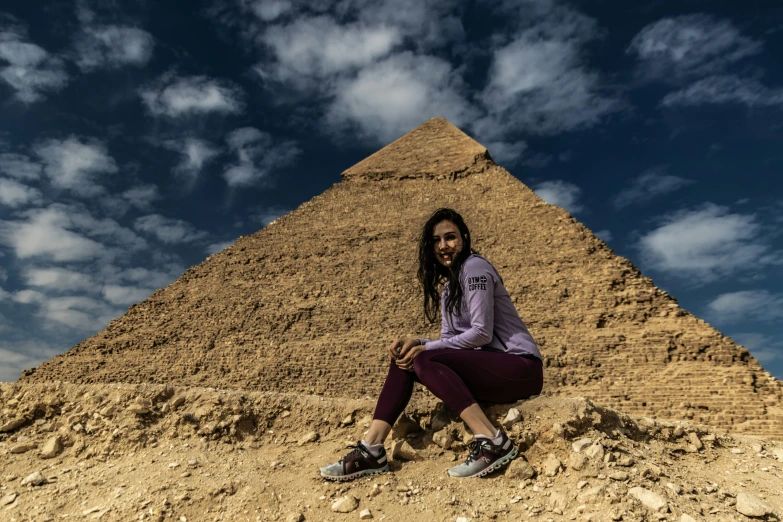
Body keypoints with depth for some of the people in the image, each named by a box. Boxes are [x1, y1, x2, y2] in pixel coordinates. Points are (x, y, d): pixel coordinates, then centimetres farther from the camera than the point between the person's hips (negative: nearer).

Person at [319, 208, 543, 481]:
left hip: (520, 367, -8)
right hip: (488, 366, 9)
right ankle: (371, 451, -11)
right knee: (404, 360, -4)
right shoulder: (448, 282, 16)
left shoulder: (474, 267, -11)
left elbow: (482, 333, -17)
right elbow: (449, 339, 10)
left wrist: (425, 348, -15)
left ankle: (492, 441, -26)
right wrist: (415, 344, -9)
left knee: (425, 361, -26)